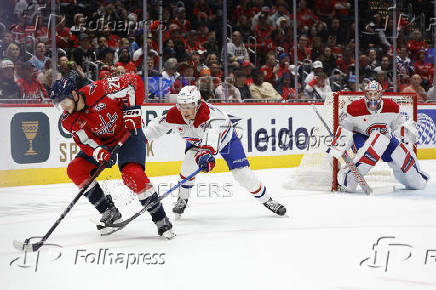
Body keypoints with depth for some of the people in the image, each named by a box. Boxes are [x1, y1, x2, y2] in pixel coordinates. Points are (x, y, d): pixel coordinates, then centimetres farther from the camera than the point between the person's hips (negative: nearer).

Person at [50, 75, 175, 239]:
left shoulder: (99, 90, -27)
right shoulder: (69, 121, -10)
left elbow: (134, 82, -21)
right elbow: (86, 141, -14)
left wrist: (132, 111, -21)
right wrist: (98, 152, -35)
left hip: (128, 133, -6)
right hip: (103, 143, 6)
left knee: (132, 174, -26)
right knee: (75, 169, -8)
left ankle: (161, 219, -15)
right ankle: (110, 213, -1)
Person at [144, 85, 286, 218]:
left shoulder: (211, 113, -44)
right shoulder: (175, 114, -27)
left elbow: (213, 133, -63)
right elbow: (157, 125, -10)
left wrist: (207, 152, -80)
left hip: (225, 138, -4)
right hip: (197, 141, 4)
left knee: (242, 173, -10)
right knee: (189, 164, -24)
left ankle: (267, 200, 10)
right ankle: (182, 200, -1)